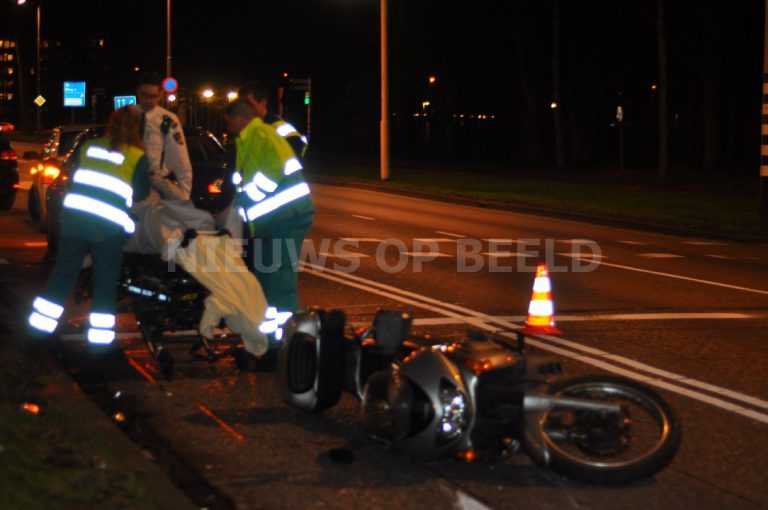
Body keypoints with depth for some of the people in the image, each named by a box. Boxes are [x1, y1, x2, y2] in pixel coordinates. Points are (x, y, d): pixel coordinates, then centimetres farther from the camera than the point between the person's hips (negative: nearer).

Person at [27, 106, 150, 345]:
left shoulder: (88, 147, 13)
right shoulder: (137, 157, 1)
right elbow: (141, 194, 8)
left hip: (74, 219, 4)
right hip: (109, 228, -4)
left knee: (63, 273, 15)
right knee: (105, 283, 7)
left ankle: (40, 324, 17)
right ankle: (100, 335, 6)